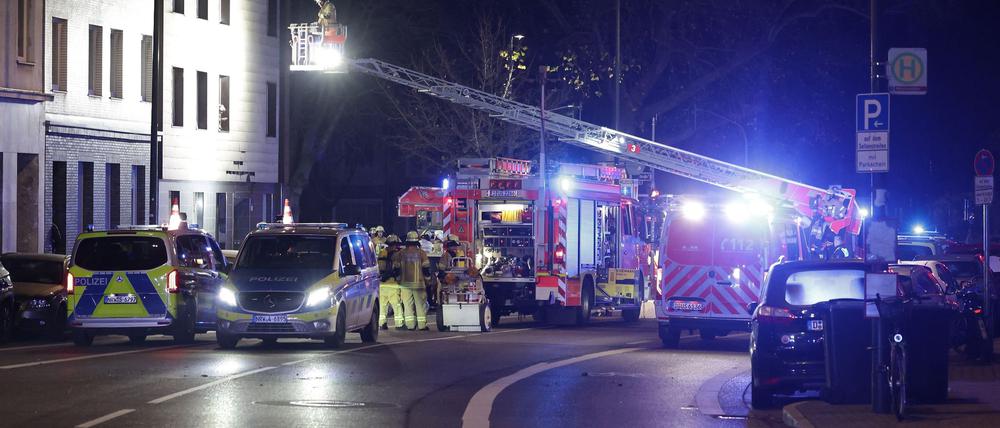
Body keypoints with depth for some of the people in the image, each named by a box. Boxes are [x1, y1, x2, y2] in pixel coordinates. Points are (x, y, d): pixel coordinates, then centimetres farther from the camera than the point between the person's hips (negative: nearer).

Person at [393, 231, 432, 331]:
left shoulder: (401, 253, 5)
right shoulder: (421, 253, -1)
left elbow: (396, 268, 7)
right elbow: (426, 268, -1)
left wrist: (398, 278, 20)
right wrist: (427, 278, 12)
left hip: (405, 283, 2)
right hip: (418, 283, -1)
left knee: (407, 305, 4)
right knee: (420, 304, 3)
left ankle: (410, 324, -1)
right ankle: (422, 324, 1)